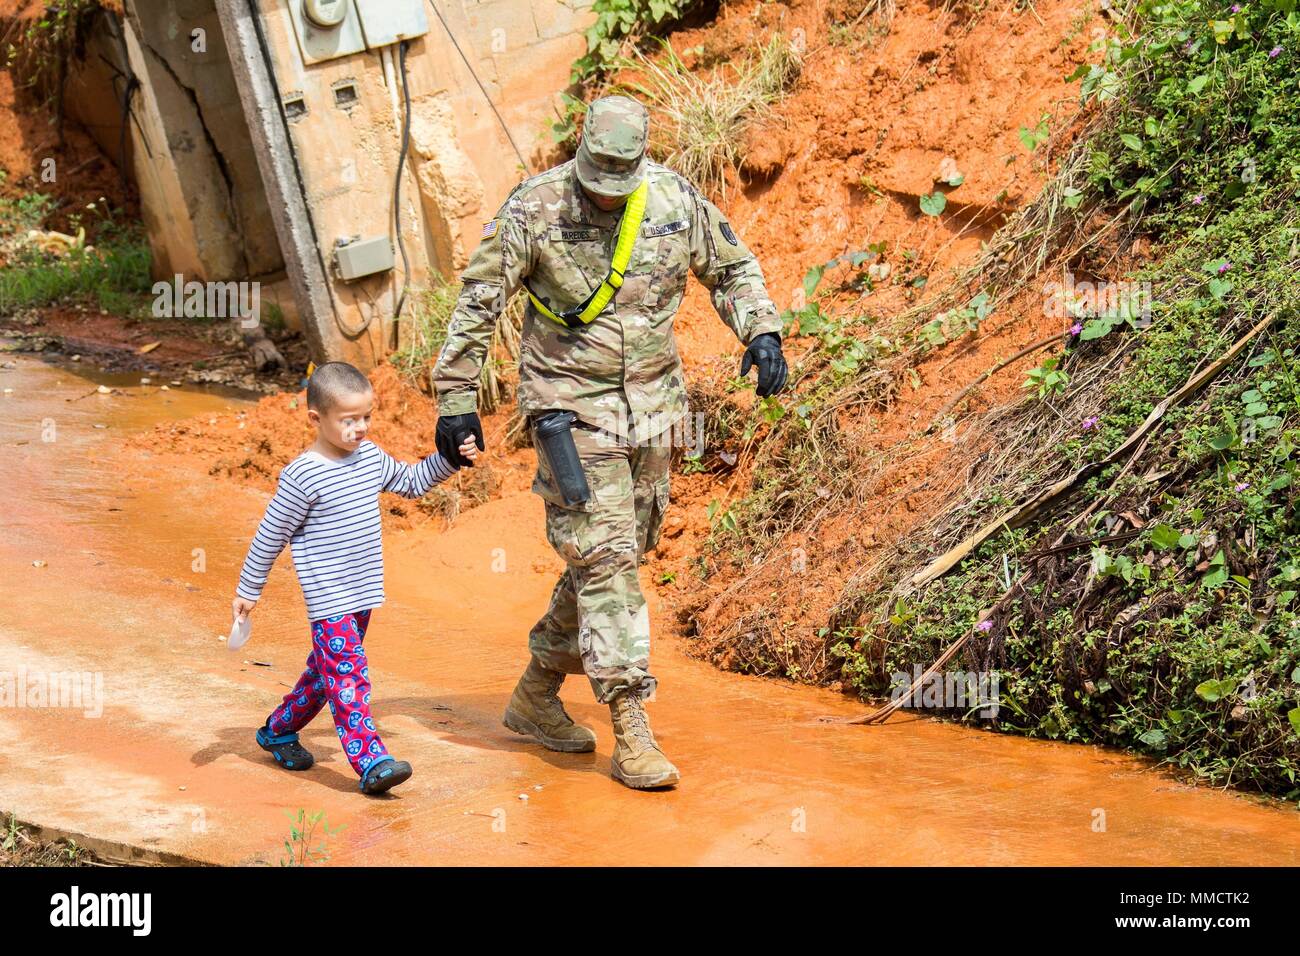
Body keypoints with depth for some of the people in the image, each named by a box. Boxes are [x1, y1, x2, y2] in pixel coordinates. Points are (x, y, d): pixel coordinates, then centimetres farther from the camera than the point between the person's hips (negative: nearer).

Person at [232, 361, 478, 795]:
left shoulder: (371, 457, 5)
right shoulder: (303, 476, -16)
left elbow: (411, 482, 25)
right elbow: (270, 536, -8)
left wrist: (450, 459, 11)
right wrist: (247, 591, -2)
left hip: (363, 595, 8)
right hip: (328, 600, -8)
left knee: (328, 671, 18)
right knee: (349, 676, -14)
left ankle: (278, 730, 37)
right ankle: (371, 762, -18)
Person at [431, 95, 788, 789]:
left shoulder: (675, 199, -3)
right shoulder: (534, 209, -13)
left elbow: (733, 266, 13)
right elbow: (477, 302, -6)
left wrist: (762, 331, -4)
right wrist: (457, 400, -7)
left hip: (651, 406, 5)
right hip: (573, 407, -5)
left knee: (618, 554, 11)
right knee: (604, 559, -11)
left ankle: (536, 697, 28)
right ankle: (631, 734, -12)